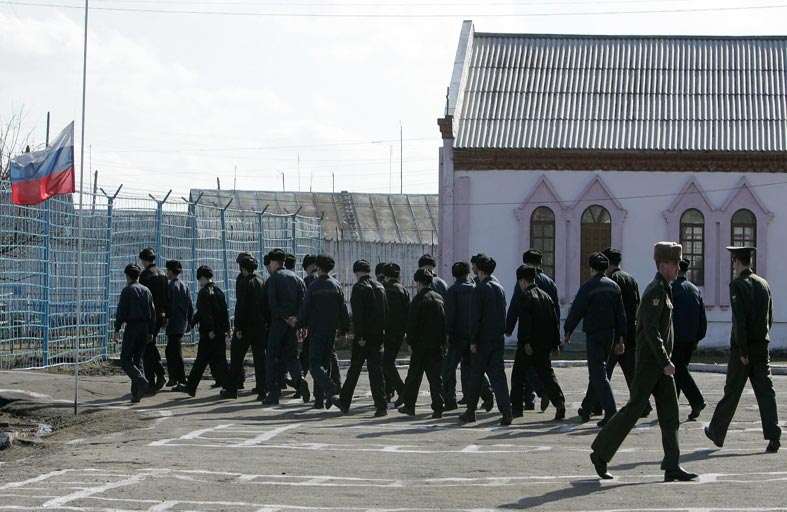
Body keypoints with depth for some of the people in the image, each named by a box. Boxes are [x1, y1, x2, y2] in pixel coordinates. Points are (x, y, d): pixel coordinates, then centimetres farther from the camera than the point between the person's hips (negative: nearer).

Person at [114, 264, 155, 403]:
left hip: (132, 327, -6)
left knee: (125, 360, -3)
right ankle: (136, 394, 6)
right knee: (138, 359, 11)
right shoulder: (146, 291, 13)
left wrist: (117, 329, -8)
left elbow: (121, 311, -10)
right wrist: (151, 331, 19)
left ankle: (141, 381, -26)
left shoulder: (127, 290, -5)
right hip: (144, 328, 6)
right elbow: (152, 312, 14)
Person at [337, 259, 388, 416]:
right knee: (376, 370, 4)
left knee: (354, 369, 7)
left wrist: (359, 336, -17)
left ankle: (344, 404, 19)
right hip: (378, 335, 5)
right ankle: (381, 406, -5)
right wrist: (381, 330, 15)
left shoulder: (359, 287, -10)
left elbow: (357, 314, -17)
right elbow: (386, 313, 13)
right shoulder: (380, 287, 10)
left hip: (363, 336, -5)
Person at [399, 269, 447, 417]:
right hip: (437, 344, 5)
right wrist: (443, 341, 15)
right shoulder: (439, 298, 8)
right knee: (436, 376, 6)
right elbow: (445, 321, 12)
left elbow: (412, 322, -13)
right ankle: (438, 408, 1)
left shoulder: (419, 299, -11)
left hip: (421, 344, -5)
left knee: (414, 375, 7)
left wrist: (410, 341, -4)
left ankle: (409, 405, 13)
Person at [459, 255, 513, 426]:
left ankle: (471, 411, 14)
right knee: (498, 375, 2)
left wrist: (473, 340, -11)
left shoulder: (480, 289, -10)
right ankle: (506, 411, -11)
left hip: (484, 340, -5)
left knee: (476, 375, 6)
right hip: (499, 339, 5)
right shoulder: (500, 289, 11)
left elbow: (475, 317, -13)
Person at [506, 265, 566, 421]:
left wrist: (526, 342, -21)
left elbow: (525, 321, -20)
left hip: (529, 345, -6)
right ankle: (559, 401, -12)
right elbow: (555, 321, 13)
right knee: (546, 372, 6)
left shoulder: (525, 297, -10)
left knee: (518, 373, 7)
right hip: (545, 343, 6)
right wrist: (555, 342, 15)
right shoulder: (545, 296, 12)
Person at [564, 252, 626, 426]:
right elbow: (621, 314, 9)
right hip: (610, 334, 7)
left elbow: (576, 310, -8)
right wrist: (620, 339, 11)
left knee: (598, 374, -7)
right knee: (596, 372, 18)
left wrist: (568, 331, 5)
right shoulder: (614, 286, 9)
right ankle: (586, 409, 28)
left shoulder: (588, 286, -10)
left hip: (594, 334, -7)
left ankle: (611, 411, -18)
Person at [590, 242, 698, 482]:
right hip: (649, 362, -9)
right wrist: (666, 362, -21)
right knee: (633, 409, -2)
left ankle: (672, 467, 2)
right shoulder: (655, 291, -15)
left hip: (660, 363, 9)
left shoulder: (664, 290, 16)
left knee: (670, 413, 3)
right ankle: (600, 453, 10)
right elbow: (651, 331, -22)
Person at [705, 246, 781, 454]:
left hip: (742, 347, -5)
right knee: (765, 391, 1)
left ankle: (717, 433, 21)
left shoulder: (737, 285, -11)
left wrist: (742, 350, -16)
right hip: (762, 346, 5)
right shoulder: (764, 284, 10)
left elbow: (740, 319, -18)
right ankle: (773, 438, -8)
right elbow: (770, 317, 15)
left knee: (732, 392, 6)